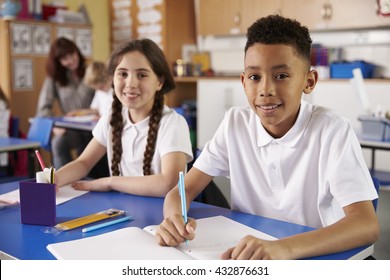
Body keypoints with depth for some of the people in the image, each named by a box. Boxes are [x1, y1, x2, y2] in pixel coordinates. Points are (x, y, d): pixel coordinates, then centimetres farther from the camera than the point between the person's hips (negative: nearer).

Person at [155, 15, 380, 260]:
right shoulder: (235, 123, -3)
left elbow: (367, 224, -23)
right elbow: (185, 189, -2)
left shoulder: (332, 130, -14)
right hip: (248, 256, 3)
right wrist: (175, 219, -25)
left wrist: (285, 247, -39)